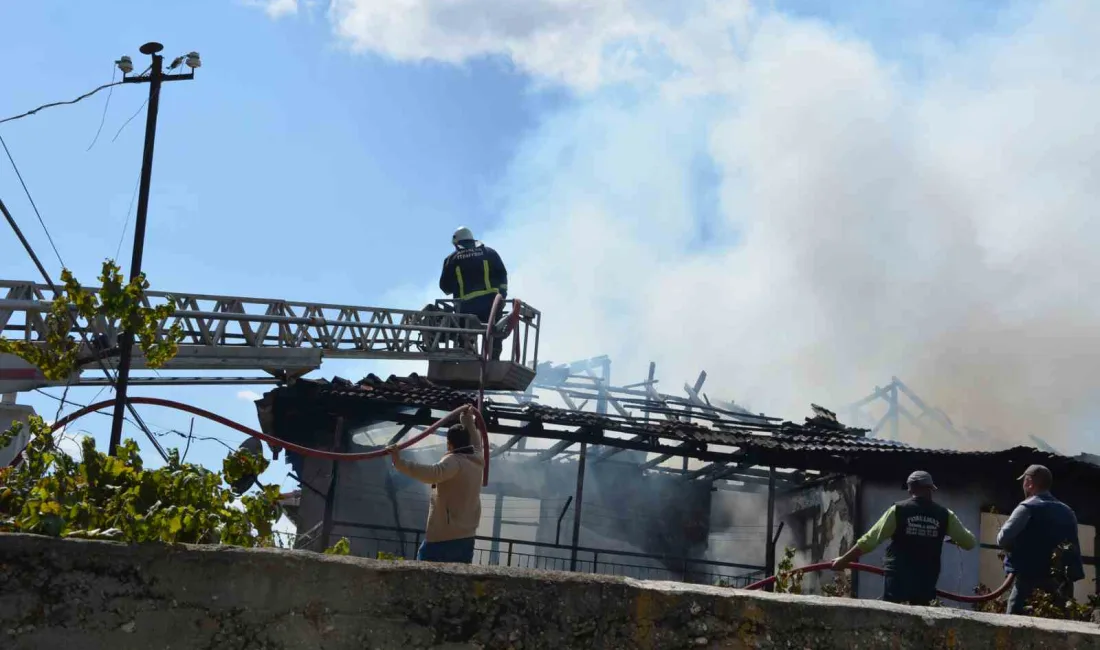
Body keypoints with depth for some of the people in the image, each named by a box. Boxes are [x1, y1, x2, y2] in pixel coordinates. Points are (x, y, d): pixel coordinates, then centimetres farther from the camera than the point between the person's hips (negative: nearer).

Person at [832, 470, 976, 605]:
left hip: (897, 580, -2)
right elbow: (970, 542, 11)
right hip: (925, 582, 2)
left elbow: (870, 540, -4)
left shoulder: (898, 510, -3)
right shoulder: (943, 515, 3)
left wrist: (844, 560, 5)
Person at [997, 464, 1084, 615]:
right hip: (1058, 582, 6)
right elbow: (1075, 551, 15)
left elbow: (1003, 539, -12)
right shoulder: (1067, 512, 15)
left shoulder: (1027, 508, -7)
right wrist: (1070, 580, 16)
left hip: (1029, 580, -6)